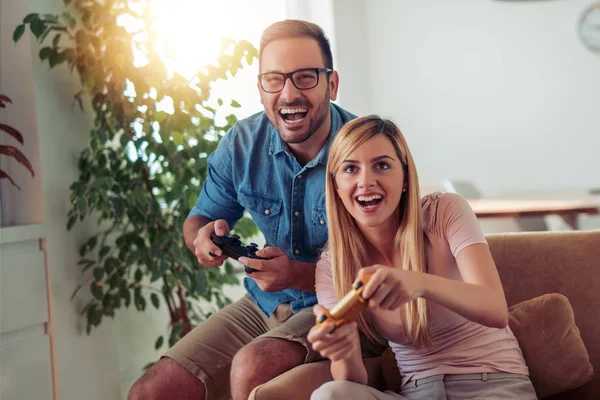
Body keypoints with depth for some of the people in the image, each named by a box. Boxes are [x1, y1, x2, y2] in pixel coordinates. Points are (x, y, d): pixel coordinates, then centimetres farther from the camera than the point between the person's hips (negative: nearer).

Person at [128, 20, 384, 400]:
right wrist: (204, 237, -16)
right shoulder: (241, 144, -6)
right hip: (263, 305, 5)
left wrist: (298, 274, -31)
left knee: (252, 368, -32)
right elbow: (199, 219, 9)